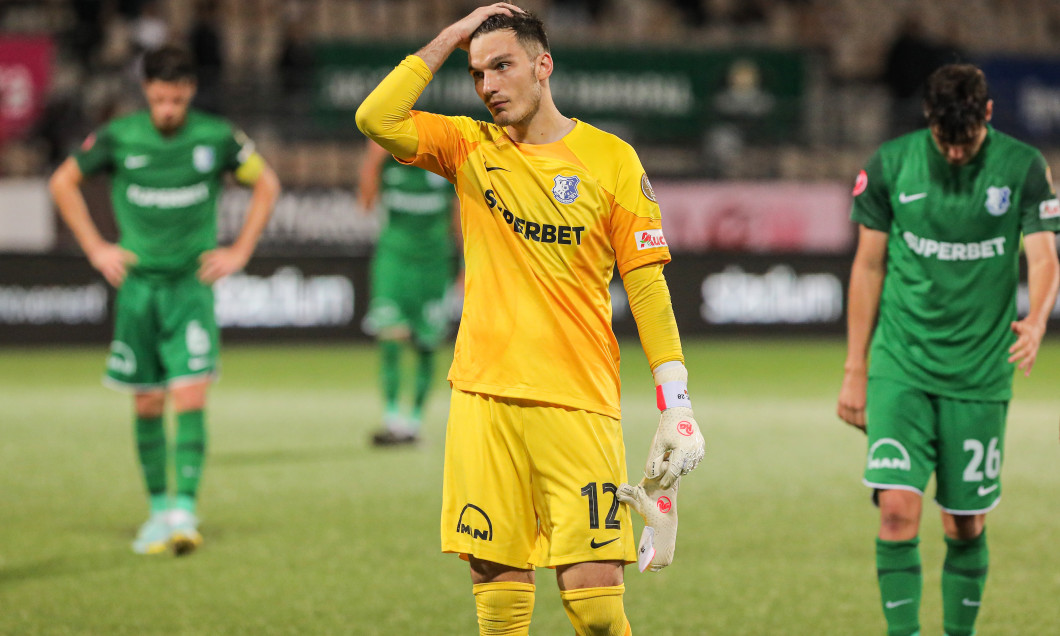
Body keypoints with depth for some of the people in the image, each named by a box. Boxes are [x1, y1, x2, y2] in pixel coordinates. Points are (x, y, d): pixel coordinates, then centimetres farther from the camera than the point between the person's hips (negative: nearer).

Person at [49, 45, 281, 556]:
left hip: (192, 285, -1)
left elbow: (266, 183, 12)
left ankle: (185, 509, -14)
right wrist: (95, 248, 6)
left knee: (190, 397, -13)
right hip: (137, 284, 1)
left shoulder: (216, 138, -4)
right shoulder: (119, 137, -4)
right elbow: (63, 182, 11)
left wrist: (240, 252, 6)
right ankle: (158, 510, 17)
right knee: (147, 404, 5)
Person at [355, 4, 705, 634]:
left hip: (579, 404, -2)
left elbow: (648, 287, 2)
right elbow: (376, 119, -5)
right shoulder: (472, 147, 10)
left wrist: (677, 406, -4)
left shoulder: (610, 159, 2)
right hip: (484, 398, 2)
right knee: (497, 584, 1)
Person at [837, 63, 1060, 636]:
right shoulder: (890, 165, -2)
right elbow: (868, 266, 6)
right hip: (900, 368, 0)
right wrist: (854, 369, 6)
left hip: (980, 375, 0)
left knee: (966, 525, 6)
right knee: (898, 510, -14)